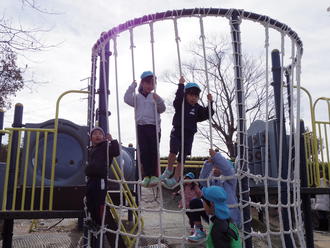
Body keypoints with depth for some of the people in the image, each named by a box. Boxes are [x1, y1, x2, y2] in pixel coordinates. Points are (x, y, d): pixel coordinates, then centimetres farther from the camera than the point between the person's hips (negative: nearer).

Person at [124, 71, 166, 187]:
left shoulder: (155, 97, 12)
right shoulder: (137, 97, 14)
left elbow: (162, 109, 1)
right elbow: (127, 99, -3)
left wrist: (158, 100, -16)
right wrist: (132, 86, -2)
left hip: (154, 126, -1)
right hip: (141, 126, 1)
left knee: (154, 151, -5)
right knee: (144, 151, -3)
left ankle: (154, 175, 1)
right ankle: (146, 176, 3)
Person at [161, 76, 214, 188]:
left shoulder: (197, 108, 10)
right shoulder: (180, 104, 1)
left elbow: (207, 114, 1)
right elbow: (178, 97, -19)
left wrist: (210, 103, -7)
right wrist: (181, 85, -22)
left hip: (189, 134, 3)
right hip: (177, 131, -3)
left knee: (182, 158, 4)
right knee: (173, 150, -25)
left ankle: (175, 179, 11)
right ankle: (169, 169, -2)